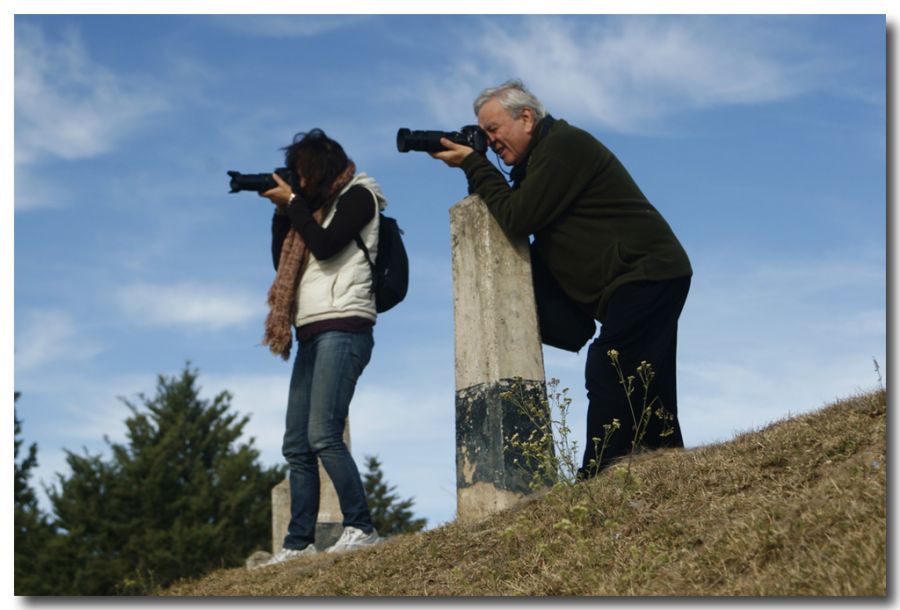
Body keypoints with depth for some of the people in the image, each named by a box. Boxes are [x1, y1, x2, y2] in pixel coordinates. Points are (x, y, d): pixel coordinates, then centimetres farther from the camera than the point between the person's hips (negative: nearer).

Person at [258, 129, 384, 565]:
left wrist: (293, 202, -2)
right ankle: (299, 542, 1)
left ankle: (360, 528, -18)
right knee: (297, 445, 2)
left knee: (323, 435, -20)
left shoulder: (357, 196, 2)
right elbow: (282, 263, 22)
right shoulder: (316, 209, 24)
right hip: (312, 334, 9)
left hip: (343, 328, -9)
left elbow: (325, 246, -13)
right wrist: (282, 213, 13)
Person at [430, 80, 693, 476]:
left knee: (608, 377, -19)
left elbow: (517, 219, -17)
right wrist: (475, 167, 5)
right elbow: (516, 213, 18)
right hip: (650, 280, 11)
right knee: (648, 396, 11)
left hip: (645, 275, -11)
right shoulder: (541, 156, 21)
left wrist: (473, 165, -9)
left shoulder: (563, 146, -13)